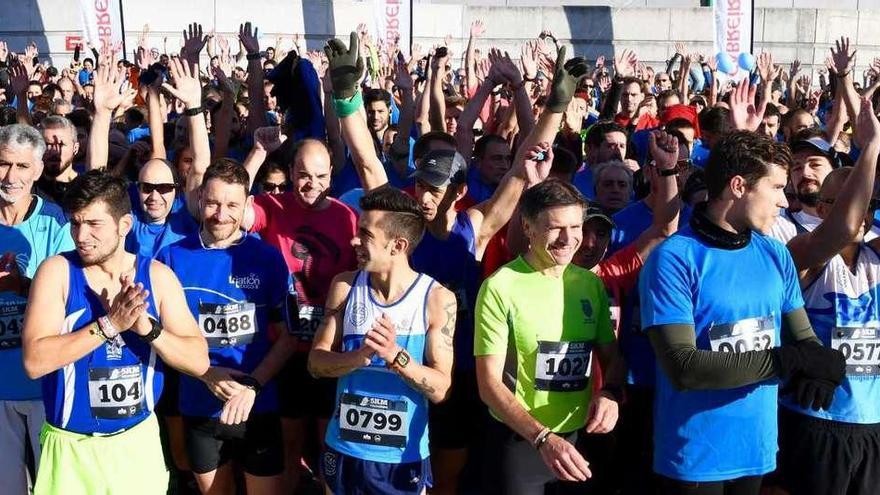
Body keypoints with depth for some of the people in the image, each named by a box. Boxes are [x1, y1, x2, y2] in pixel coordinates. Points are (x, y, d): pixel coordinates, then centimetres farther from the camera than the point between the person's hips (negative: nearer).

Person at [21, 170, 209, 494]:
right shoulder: (57, 271, -8)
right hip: (70, 447, -2)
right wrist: (109, 324, -26)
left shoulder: (157, 276, -3)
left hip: (139, 441, 2)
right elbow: (34, 361, -18)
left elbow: (199, 362, -7)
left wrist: (146, 326, -22)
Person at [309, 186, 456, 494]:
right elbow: (316, 361, -3)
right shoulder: (345, 286, -3)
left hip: (404, 457, -3)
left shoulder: (437, 299, -12)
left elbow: (440, 389, -12)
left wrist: (396, 356, -29)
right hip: (343, 450, 3)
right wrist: (360, 356, -23)